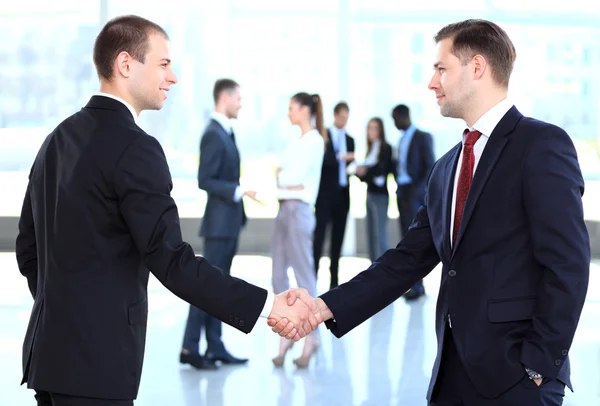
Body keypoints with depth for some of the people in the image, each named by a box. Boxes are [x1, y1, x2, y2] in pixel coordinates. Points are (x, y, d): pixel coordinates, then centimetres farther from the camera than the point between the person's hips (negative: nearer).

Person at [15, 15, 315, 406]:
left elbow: (29, 245, 17)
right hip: (96, 361, -9)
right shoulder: (134, 148, -16)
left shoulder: (61, 137, 12)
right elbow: (171, 261, -21)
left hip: (52, 350, 9)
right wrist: (269, 306, -20)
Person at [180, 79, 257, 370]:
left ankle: (215, 347, 14)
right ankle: (190, 348, 0)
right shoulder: (213, 134, -15)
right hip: (219, 222, -9)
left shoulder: (225, 133, 13)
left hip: (230, 222, 9)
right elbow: (205, 180, -20)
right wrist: (240, 191, -23)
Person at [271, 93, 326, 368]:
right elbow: (285, 177, 14)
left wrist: (279, 175, 2)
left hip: (299, 209, -9)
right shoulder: (297, 142, 18)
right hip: (284, 208, 9)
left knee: (304, 275, -4)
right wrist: (286, 178, -7)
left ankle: (310, 337, 3)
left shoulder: (314, 140, -8)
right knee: (279, 275, 6)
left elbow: (294, 177, -17)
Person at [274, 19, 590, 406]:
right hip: (452, 373, 7)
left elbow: (568, 264, -13)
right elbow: (409, 260, 11)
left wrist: (539, 366, -15)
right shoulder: (446, 169, 15)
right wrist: (327, 307, 1)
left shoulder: (542, 144, -8)